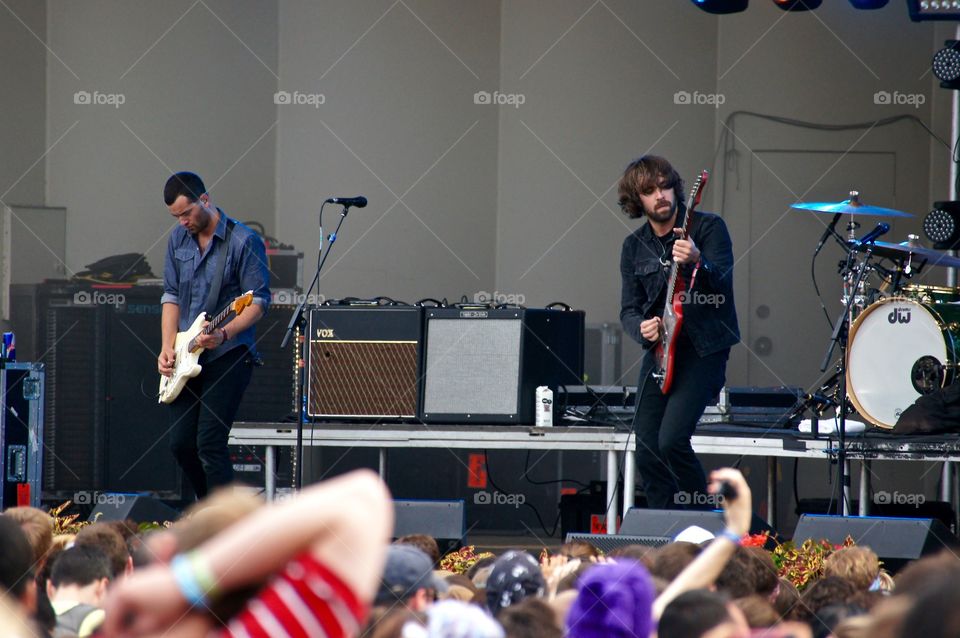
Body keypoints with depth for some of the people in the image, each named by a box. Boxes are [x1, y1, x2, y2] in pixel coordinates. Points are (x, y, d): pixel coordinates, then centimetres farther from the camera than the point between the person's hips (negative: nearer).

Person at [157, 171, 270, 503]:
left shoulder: (244, 241, -9)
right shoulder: (178, 239, 11)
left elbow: (259, 302, -11)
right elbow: (171, 296, 15)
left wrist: (224, 333, -26)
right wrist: (168, 347, 2)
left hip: (228, 355, -6)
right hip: (187, 359, 6)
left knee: (209, 443, -14)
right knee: (181, 443, 5)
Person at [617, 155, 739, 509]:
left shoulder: (709, 227, -5)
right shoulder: (634, 246, 10)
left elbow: (722, 286, -16)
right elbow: (629, 308, 10)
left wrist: (696, 263, -37)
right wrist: (642, 328, -12)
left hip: (703, 349, -6)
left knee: (671, 441, -19)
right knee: (647, 450, 0)